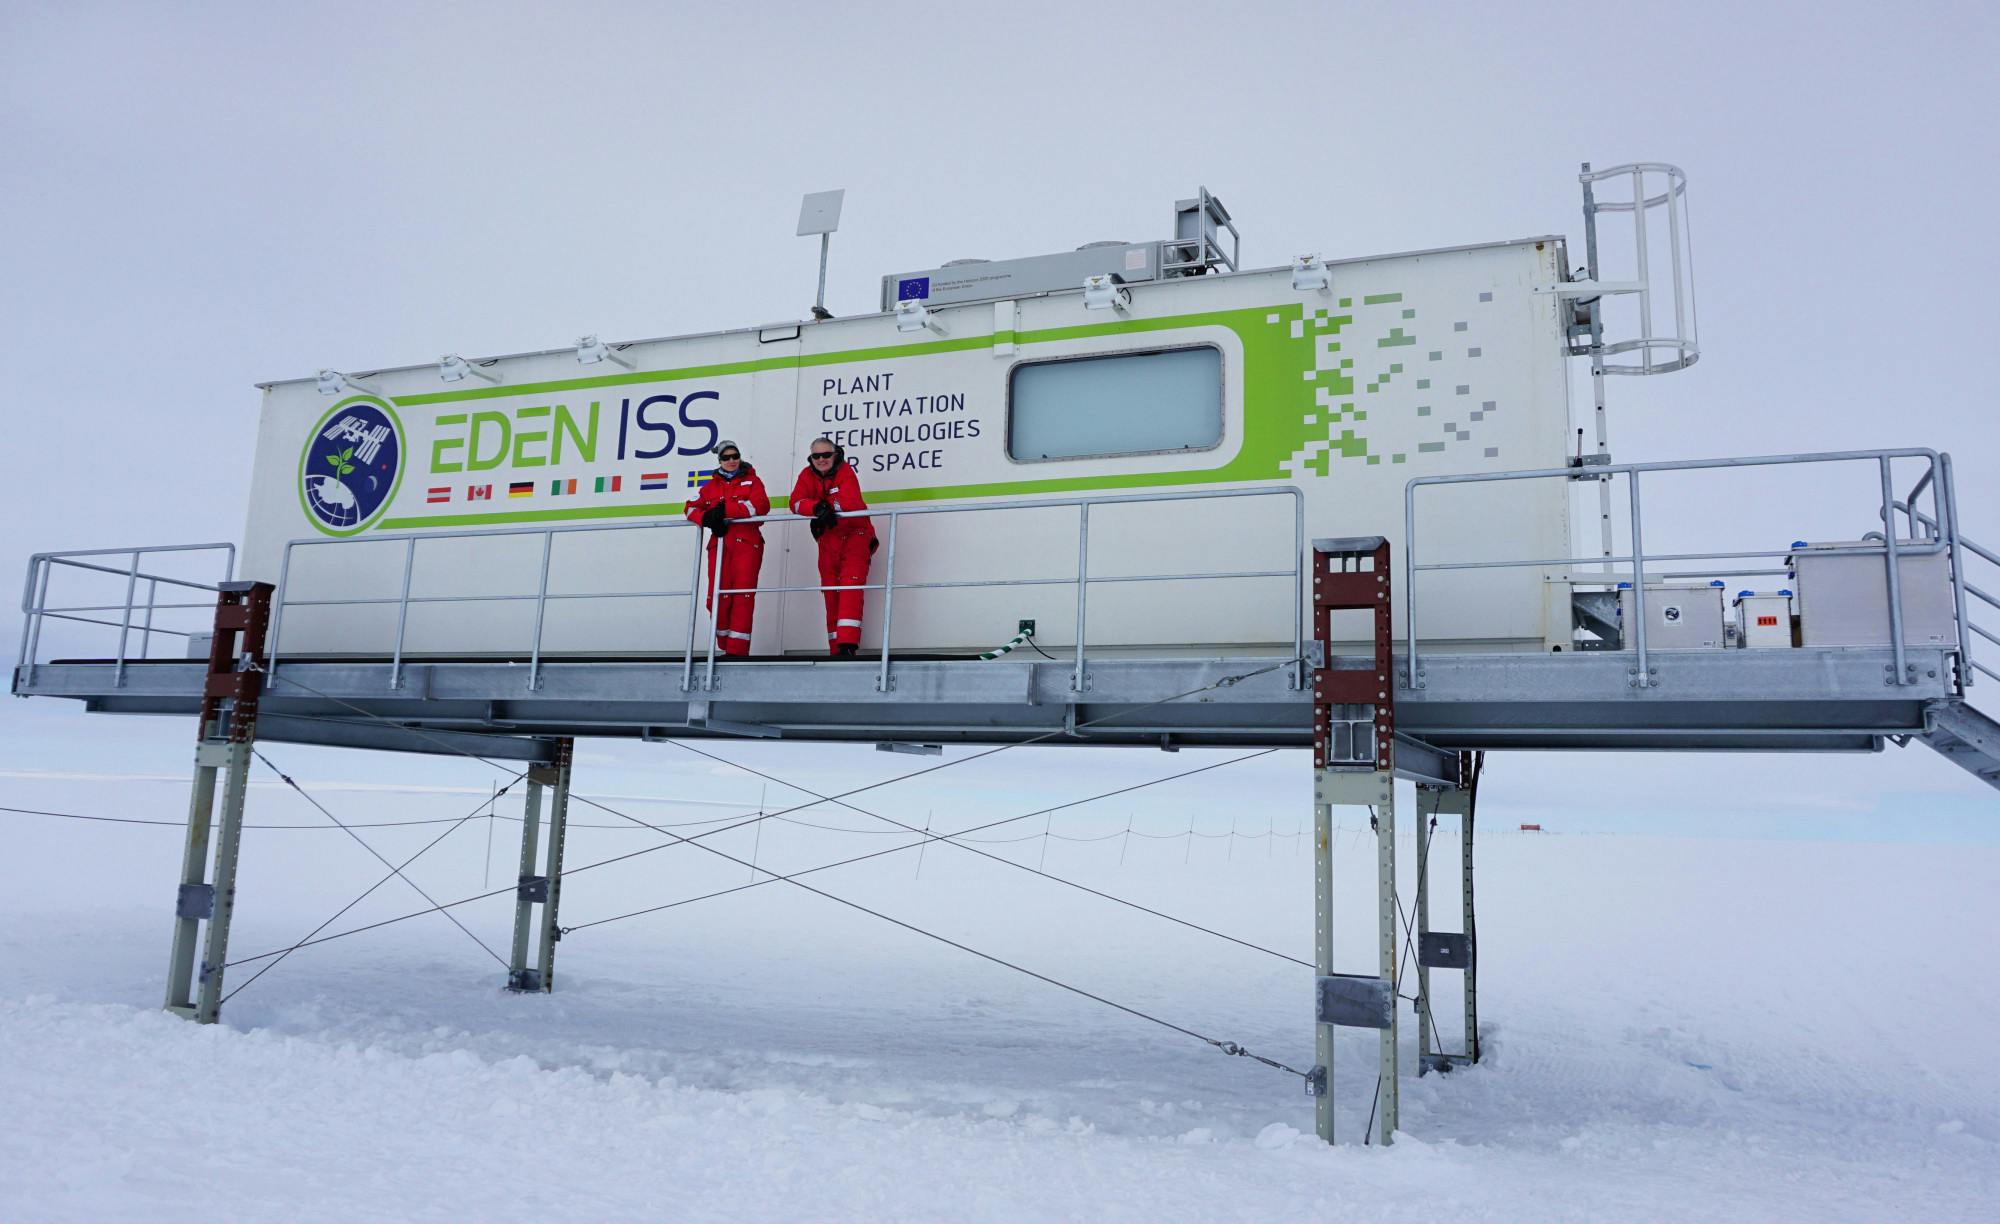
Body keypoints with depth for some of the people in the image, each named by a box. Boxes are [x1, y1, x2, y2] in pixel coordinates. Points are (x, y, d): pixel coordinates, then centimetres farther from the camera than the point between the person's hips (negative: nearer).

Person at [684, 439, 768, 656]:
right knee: (717, 597, -6)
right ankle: (724, 645, 10)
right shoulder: (711, 485, 18)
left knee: (743, 596, -10)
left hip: (747, 542, -2)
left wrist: (725, 509, -14)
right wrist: (707, 518, -13)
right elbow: (692, 508, 10)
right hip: (719, 543, 2)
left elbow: (761, 505, -7)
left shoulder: (751, 480, 10)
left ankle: (737, 649, -9)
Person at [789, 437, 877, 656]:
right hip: (828, 539, 5)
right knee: (831, 592, 6)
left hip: (854, 534, -5)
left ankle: (848, 644, -22)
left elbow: (848, 502, -28)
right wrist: (817, 507, -35)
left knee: (851, 585, -16)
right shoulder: (807, 476, -1)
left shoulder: (845, 472, -13)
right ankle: (835, 648, 12)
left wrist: (826, 509, -29)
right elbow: (796, 502, -18)